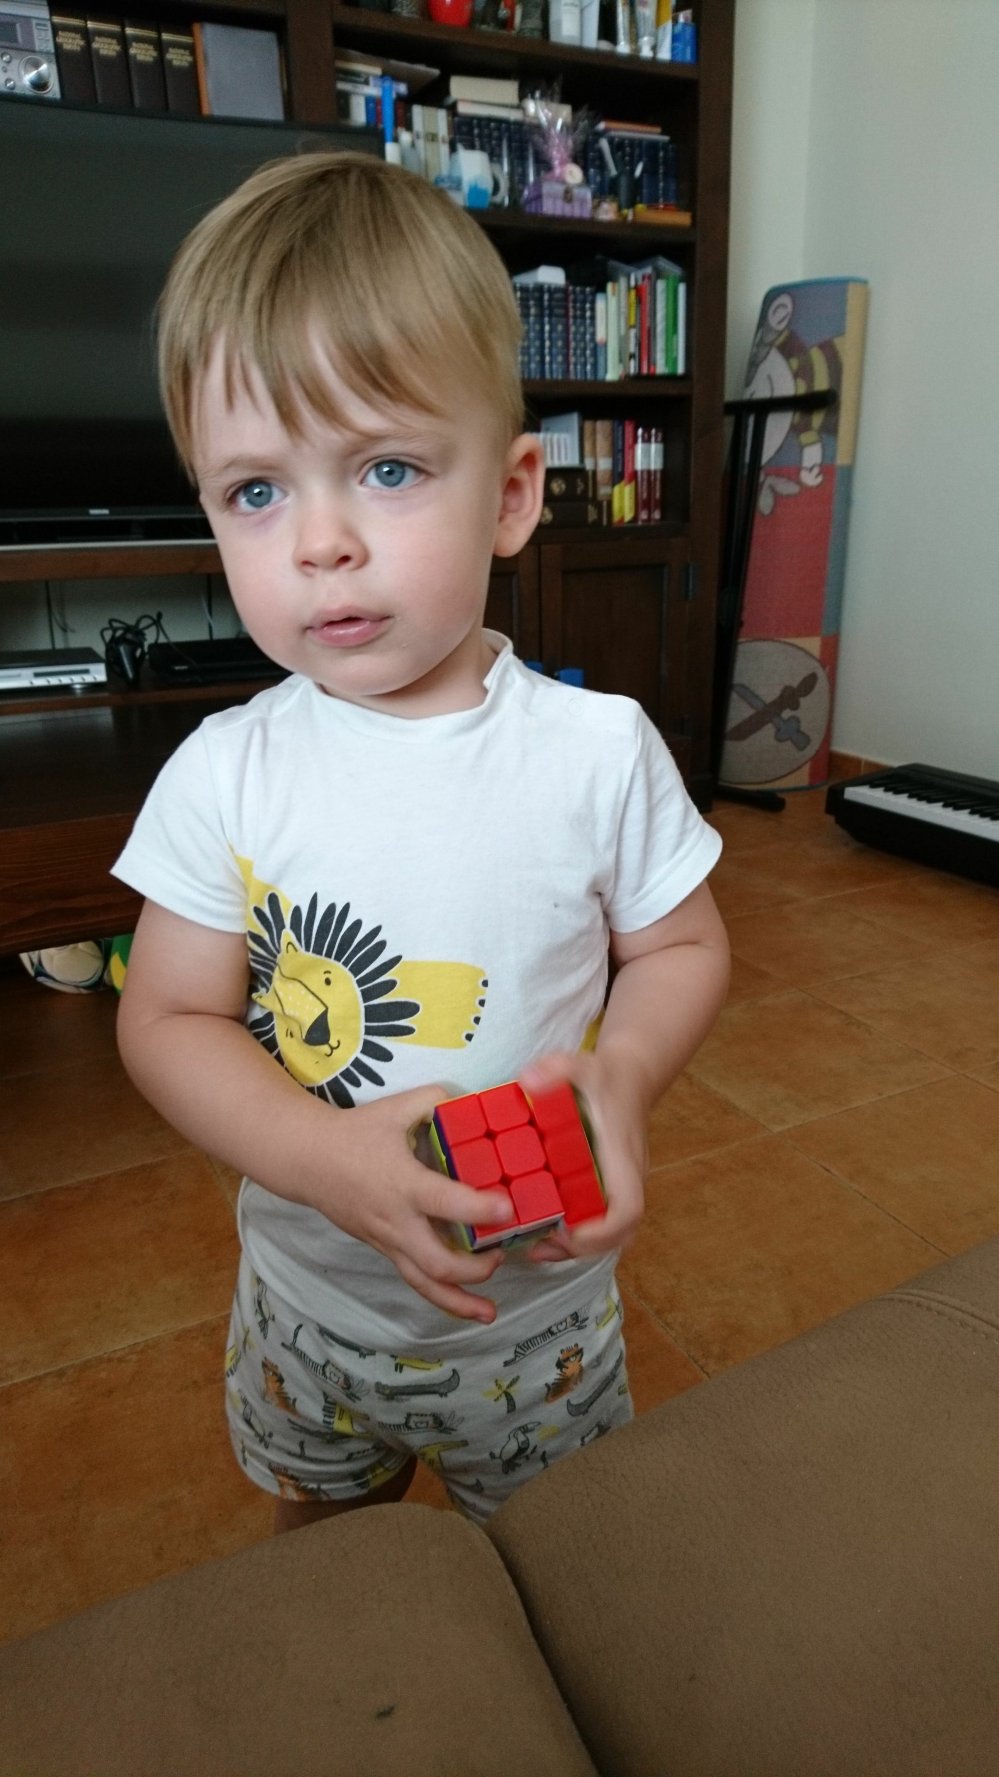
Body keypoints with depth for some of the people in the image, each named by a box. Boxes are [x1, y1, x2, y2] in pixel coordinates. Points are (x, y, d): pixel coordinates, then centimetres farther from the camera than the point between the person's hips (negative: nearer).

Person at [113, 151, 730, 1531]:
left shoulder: (598, 748, -19)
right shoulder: (225, 774, -17)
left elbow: (682, 947, -7)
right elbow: (168, 1020, -13)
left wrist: (623, 1072, -26)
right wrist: (329, 1158, -28)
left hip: (539, 1312, -1)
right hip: (310, 1302, 2)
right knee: (322, 1559, 32)